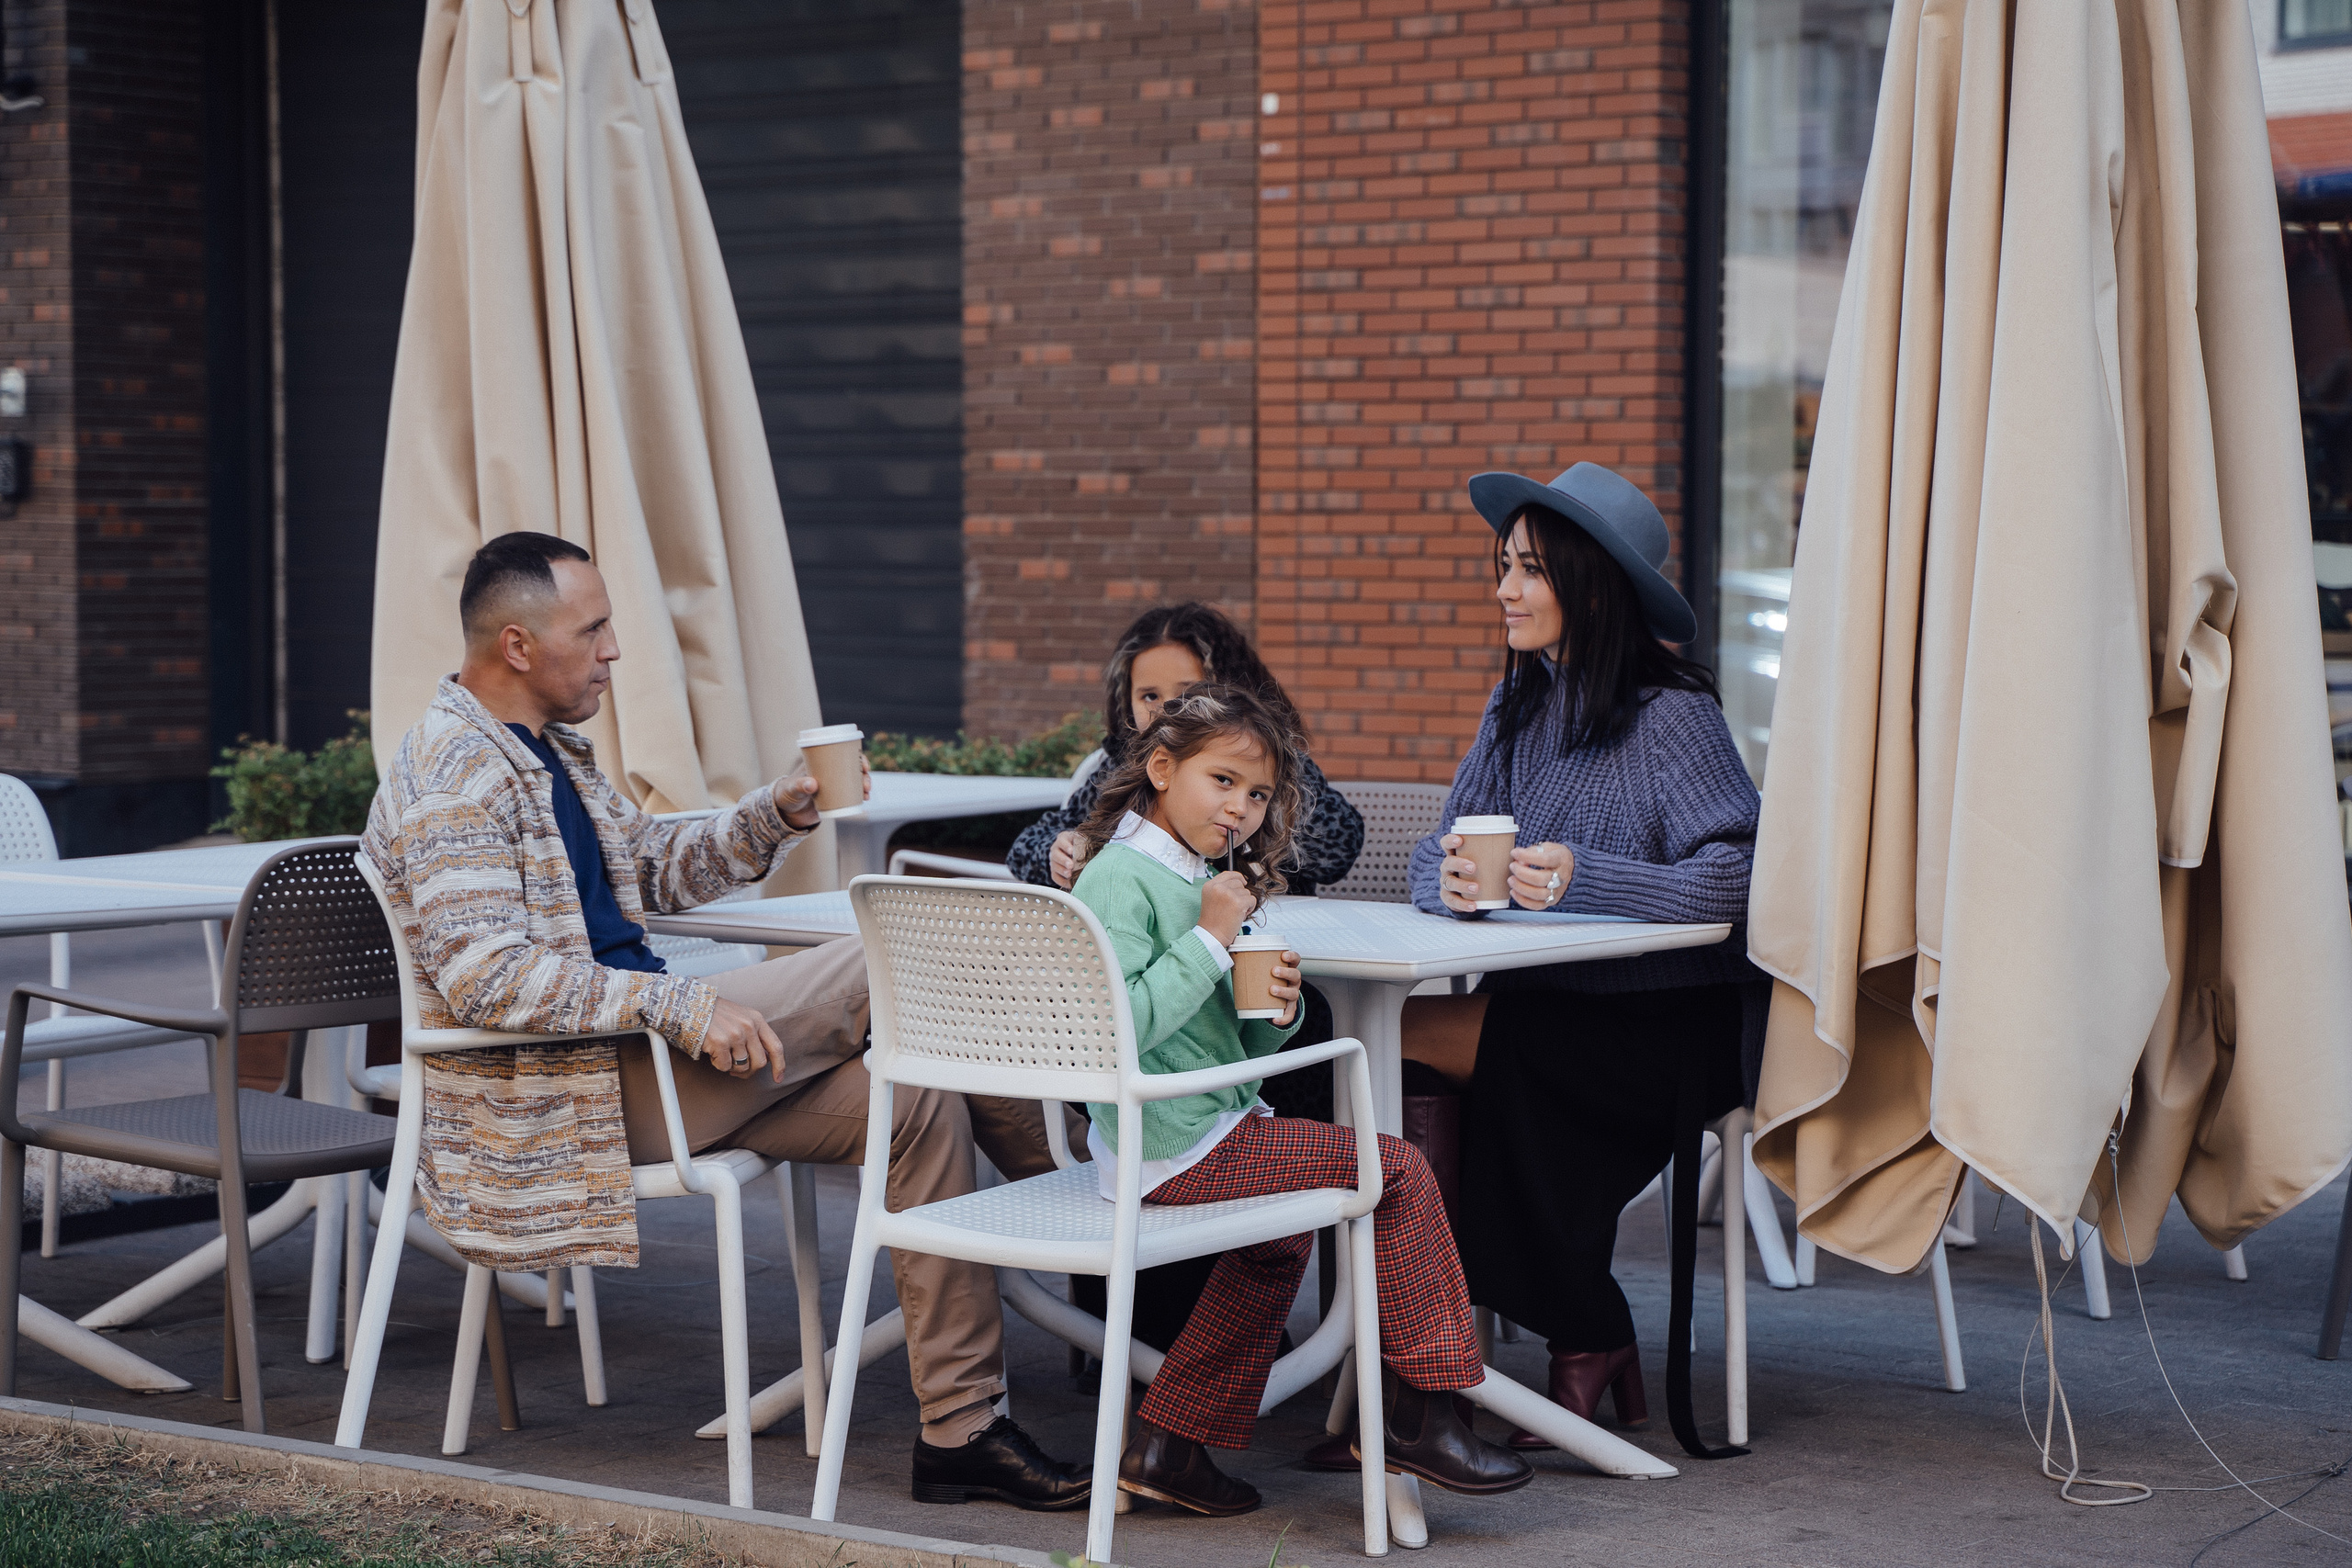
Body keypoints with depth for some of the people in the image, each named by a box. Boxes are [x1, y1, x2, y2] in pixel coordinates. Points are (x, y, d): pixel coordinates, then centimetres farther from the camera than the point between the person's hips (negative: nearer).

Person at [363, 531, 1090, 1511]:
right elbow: (482, 976, -27)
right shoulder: (450, 775, -16)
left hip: (633, 1061, 10)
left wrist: (776, 816, 10)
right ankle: (1063, 1180, 0)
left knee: (914, 1100, -5)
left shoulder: (547, 750, 18)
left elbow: (652, 869, 29)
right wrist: (679, 1008, -31)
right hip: (558, 1092, -10)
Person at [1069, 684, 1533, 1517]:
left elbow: (1239, 1044, 19)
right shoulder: (1121, 877, -14)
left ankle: (1164, 1445, 29)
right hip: (1174, 1146, -10)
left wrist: (1278, 1009, -3)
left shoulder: (1200, 880, 16)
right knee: (1399, 1173, -9)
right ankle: (1421, 1409, -1)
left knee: (1278, 1243, 29)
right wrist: (1210, 941, -21)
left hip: (1210, 1128, 10)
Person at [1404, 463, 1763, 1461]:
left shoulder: (1671, 716, -9)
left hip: (1675, 1027, -6)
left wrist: (1583, 879, -30)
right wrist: (1451, 879, -16)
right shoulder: (1519, 706, 13)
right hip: (1551, 1011, 6)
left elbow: (1736, 878, -21)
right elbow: (1438, 856, 8)